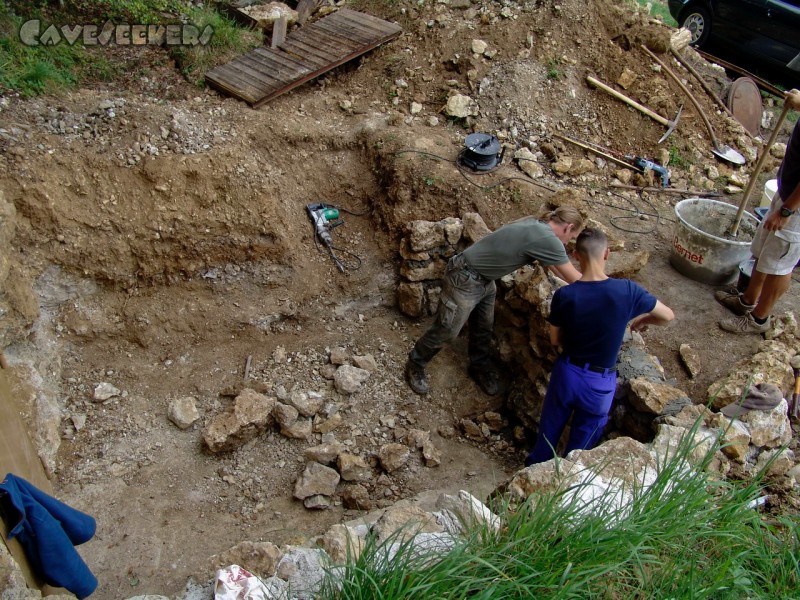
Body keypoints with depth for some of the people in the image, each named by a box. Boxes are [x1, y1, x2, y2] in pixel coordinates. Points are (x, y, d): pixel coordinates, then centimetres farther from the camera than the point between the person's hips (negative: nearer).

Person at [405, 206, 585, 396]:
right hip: (465, 279, -10)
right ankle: (415, 365, 24)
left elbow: (552, 265, 21)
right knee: (447, 330, 4)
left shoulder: (536, 225, 4)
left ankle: (480, 367, 41)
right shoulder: (547, 239, -24)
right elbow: (574, 278, -13)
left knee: (484, 327, 20)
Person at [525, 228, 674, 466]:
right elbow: (667, 316, -2)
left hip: (567, 373, 1)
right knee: (583, 438, 22)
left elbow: (555, 340, -3)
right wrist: (642, 320, 18)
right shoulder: (627, 291, -20)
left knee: (550, 427, 25)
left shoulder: (564, 295, -19)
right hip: (600, 383, -1)